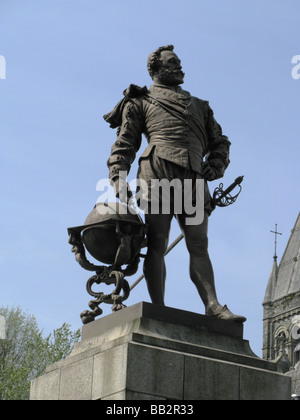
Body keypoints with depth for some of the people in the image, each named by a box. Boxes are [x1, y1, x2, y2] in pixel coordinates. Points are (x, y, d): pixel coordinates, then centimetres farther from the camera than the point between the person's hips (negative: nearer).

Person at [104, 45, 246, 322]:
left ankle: (213, 306, -14)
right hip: (158, 172, -4)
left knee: (199, 245, -6)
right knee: (157, 244, -9)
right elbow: (124, 144, 14)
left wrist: (215, 167, 9)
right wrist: (119, 178, -3)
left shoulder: (199, 106, 33)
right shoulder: (141, 102, 21)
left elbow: (219, 142, 31)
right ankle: (159, 310, -13)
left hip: (194, 179, 4)